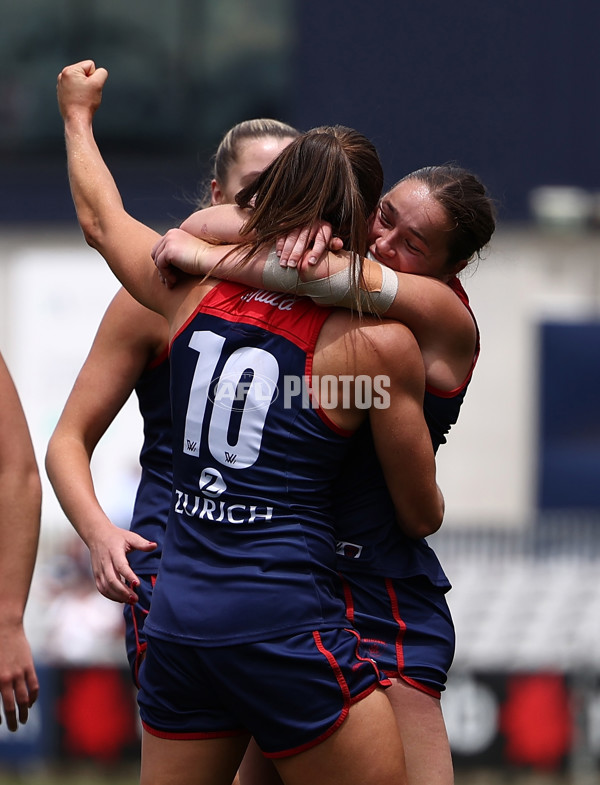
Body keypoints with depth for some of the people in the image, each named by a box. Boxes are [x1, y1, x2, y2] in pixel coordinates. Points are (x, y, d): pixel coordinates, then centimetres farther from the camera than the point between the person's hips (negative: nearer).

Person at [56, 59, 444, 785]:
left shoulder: (193, 288, 5)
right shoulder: (377, 342, -7)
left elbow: (102, 217, 28)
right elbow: (422, 516, 4)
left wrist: (78, 114, 46)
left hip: (175, 616, 6)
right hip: (286, 620, -6)